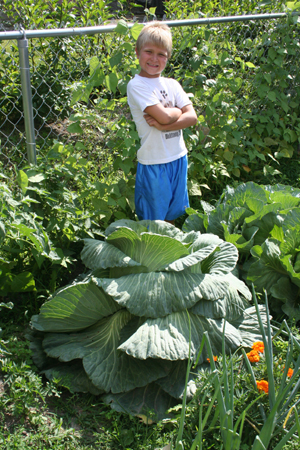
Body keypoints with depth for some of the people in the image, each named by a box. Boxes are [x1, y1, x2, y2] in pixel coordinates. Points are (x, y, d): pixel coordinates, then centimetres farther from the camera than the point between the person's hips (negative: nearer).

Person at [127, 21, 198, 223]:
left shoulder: (172, 84, 6)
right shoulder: (137, 85, -12)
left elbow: (192, 117, -5)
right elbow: (164, 116, -22)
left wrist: (162, 125, -18)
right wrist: (178, 111, -1)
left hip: (178, 158, 5)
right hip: (153, 162, -5)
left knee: (171, 216, 20)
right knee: (153, 221, 8)